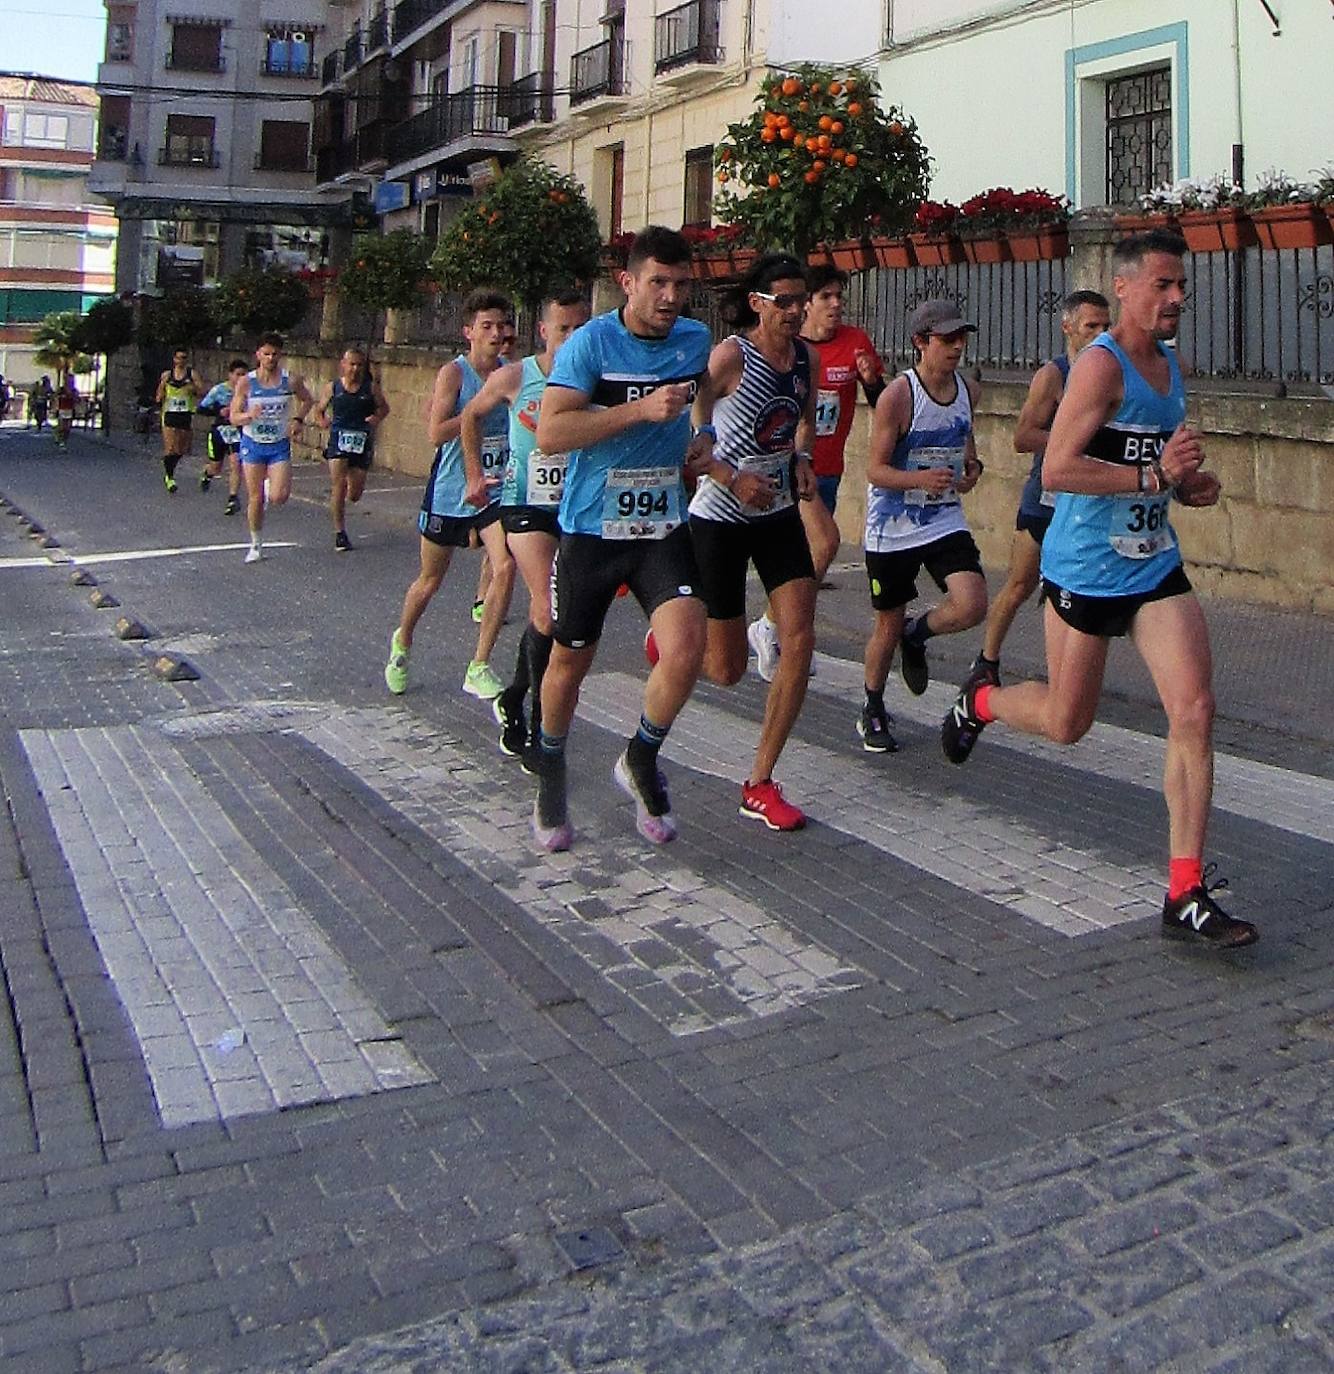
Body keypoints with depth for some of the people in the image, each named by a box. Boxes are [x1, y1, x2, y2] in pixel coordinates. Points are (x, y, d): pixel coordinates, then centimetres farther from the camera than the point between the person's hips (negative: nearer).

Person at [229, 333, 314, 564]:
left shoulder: (291, 380, -6)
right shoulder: (246, 382, -8)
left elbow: (308, 400, 13)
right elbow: (234, 417, -7)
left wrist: (298, 419, -4)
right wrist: (249, 415, -28)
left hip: (280, 445, 0)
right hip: (253, 443, 0)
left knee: (278, 498, -14)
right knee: (255, 499, 3)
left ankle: (271, 486, 25)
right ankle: (256, 544, 21)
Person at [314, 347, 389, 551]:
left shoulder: (371, 387, 0)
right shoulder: (332, 387, 2)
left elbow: (384, 407, 12)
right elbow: (319, 408, 14)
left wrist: (377, 418, -8)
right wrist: (322, 421, -6)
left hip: (362, 442, 1)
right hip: (338, 441, -1)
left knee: (355, 494, 5)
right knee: (338, 485, -12)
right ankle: (340, 532, -1)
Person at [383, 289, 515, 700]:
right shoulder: (453, 372, -11)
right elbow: (437, 432, -21)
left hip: (494, 490, 3)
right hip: (450, 491, -3)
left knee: (505, 567, -19)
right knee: (430, 580, 13)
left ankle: (479, 668, -8)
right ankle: (402, 641, 43)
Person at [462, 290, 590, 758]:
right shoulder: (513, 378, -6)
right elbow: (471, 417, 12)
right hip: (527, 505, -2)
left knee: (545, 614, 14)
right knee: (548, 610, -18)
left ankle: (513, 701, 37)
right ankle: (542, 727, -8)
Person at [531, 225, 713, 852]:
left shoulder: (696, 339, 4)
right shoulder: (591, 343, -11)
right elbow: (550, 433, -22)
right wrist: (640, 409, -26)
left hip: (663, 527, 3)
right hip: (590, 527, -3)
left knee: (686, 648, -18)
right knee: (570, 661, 12)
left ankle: (641, 761, 10)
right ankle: (550, 774, 39)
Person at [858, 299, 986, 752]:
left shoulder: (968, 390, 2)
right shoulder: (897, 396, -16)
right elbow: (876, 470, -16)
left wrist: (972, 465, 2)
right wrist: (921, 479, -33)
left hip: (945, 521, 4)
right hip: (892, 528, -4)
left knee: (972, 606, -17)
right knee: (888, 624, 7)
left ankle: (917, 635, 17)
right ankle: (872, 711, 30)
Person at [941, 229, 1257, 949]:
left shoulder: (1170, 364, 11)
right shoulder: (1101, 365, -15)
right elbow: (1056, 469, -25)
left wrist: (1190, 482, 6)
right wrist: (1153, 475, -27)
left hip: (1156, 567, 7)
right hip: (1085, 569, -6)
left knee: (1195, 711, -9)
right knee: (1066, 723, 9)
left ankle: (1185, 895, -3)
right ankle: (978, 702, 45)